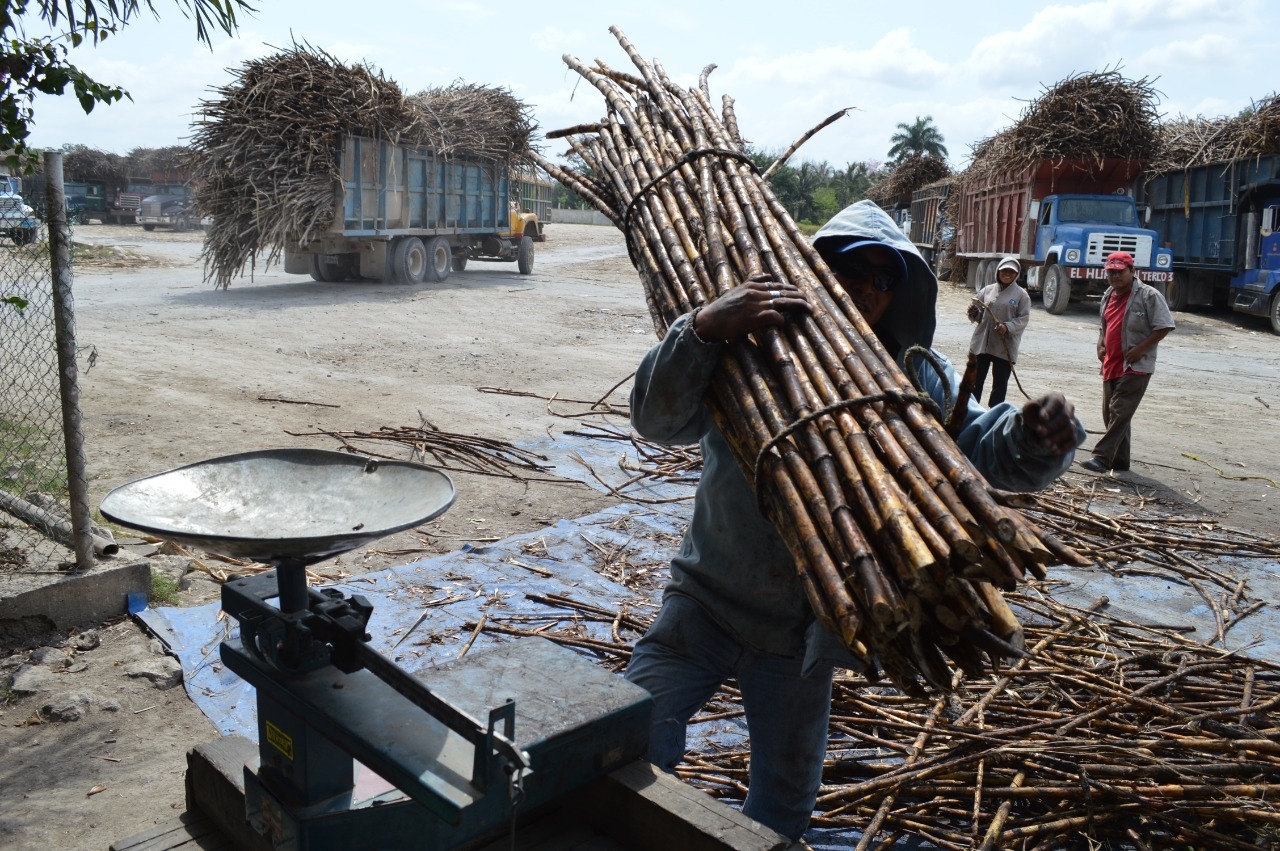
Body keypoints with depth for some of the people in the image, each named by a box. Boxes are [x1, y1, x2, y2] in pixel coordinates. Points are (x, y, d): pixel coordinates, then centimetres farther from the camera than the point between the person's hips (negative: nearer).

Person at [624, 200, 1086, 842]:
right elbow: (657, 419, -24)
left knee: (785, 794, 19)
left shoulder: (915, 382, -4)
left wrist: (1038, 436, -36)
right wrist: (703, 328, -42)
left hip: (800, 636, 2)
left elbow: (990, 448, -12)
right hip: (705, 602, -2)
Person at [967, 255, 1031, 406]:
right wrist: (974, 313, -12)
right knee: (975, 380, 8)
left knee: (1000, 384, 6)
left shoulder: (1021, 295, -1)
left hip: (1005, 348, -2)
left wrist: (1008, 327, -23)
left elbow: (1024, 319, -6)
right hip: (981, 344, 3)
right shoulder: (987, 290, 8)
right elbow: (979, 316, 11)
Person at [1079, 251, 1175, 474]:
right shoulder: (1108, 296, 14)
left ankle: (1101, 457, -20)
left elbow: (1164, 327, -11)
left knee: (1120, 412, -14)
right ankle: (1119, 461, 20)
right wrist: (1101, 345, 8)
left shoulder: (1148, 295, -9)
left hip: (1136, 366, -8)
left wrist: (1140, 349, -18)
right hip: (1111, 365, 8)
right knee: (1110, 414, 10)